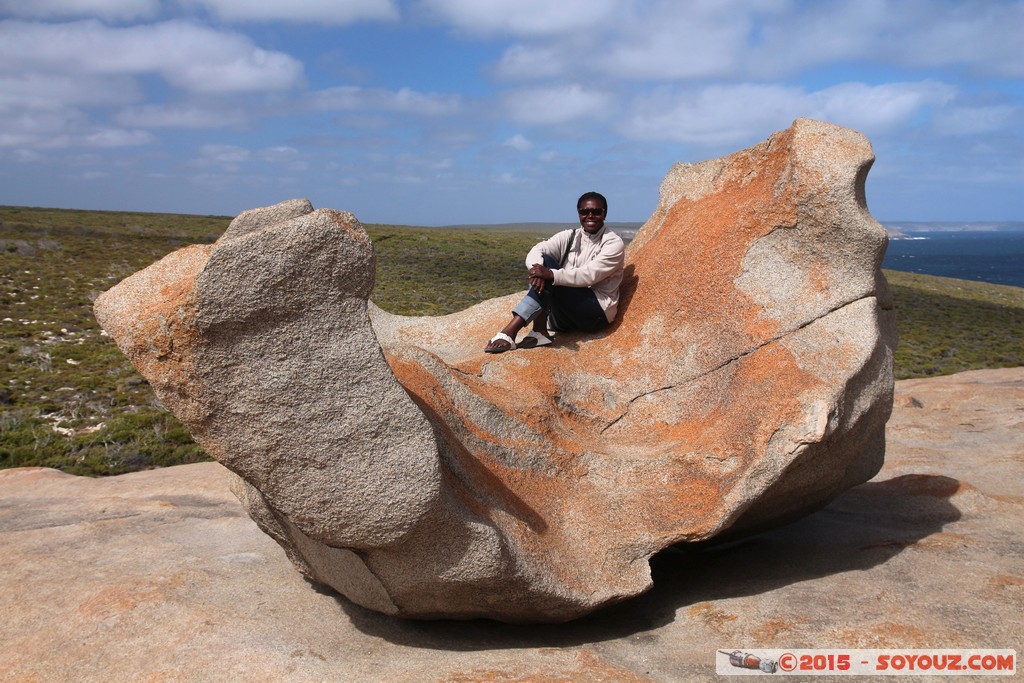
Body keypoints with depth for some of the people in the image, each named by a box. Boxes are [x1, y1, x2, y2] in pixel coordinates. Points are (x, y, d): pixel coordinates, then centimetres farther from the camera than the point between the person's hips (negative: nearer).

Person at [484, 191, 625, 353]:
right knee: (545, 262, -16)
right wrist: (538, 271, -30)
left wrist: (551, 275, -31)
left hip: (596, 313, -5)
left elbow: (589, 275, -21)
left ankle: (510, 332, -34)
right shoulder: (568, 237, 8)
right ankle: (539, 332, -24)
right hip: (565, 315, 5)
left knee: (550, 278, -26)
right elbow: (536, 251, -7)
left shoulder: (614, 244, -6)